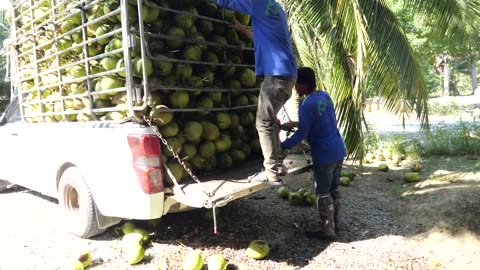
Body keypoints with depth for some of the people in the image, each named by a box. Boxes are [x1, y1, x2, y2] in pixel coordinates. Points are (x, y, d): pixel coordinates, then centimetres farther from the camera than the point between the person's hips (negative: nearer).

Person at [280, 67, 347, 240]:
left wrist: (282, 146, -7)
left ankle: (327, 230, 15)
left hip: (324, 155, -9)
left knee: (323, 193, 5)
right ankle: (334, 222, 32)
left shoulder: (307, 105, -19)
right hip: (339, 150, 9)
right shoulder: (324, 95, 7)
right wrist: (293, 124, 18)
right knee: (333, 189, 19)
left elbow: (302, 134, -17)